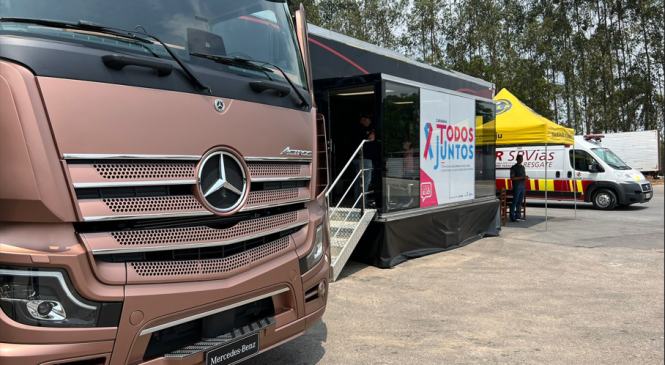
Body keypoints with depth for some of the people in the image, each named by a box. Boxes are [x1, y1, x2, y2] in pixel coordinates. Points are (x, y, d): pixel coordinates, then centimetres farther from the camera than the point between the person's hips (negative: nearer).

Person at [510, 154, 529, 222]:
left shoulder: (523, 167, 18)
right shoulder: (514, 167, -5)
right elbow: (512, 178, -12)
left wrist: (526, 177, 2)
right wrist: (522, 177, -17)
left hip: (523, 187, 7)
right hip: (517, 187, -7)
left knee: (520, 202, 8)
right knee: (515, 202, -8)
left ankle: (518, 216, 13)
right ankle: (512, 217, -6)